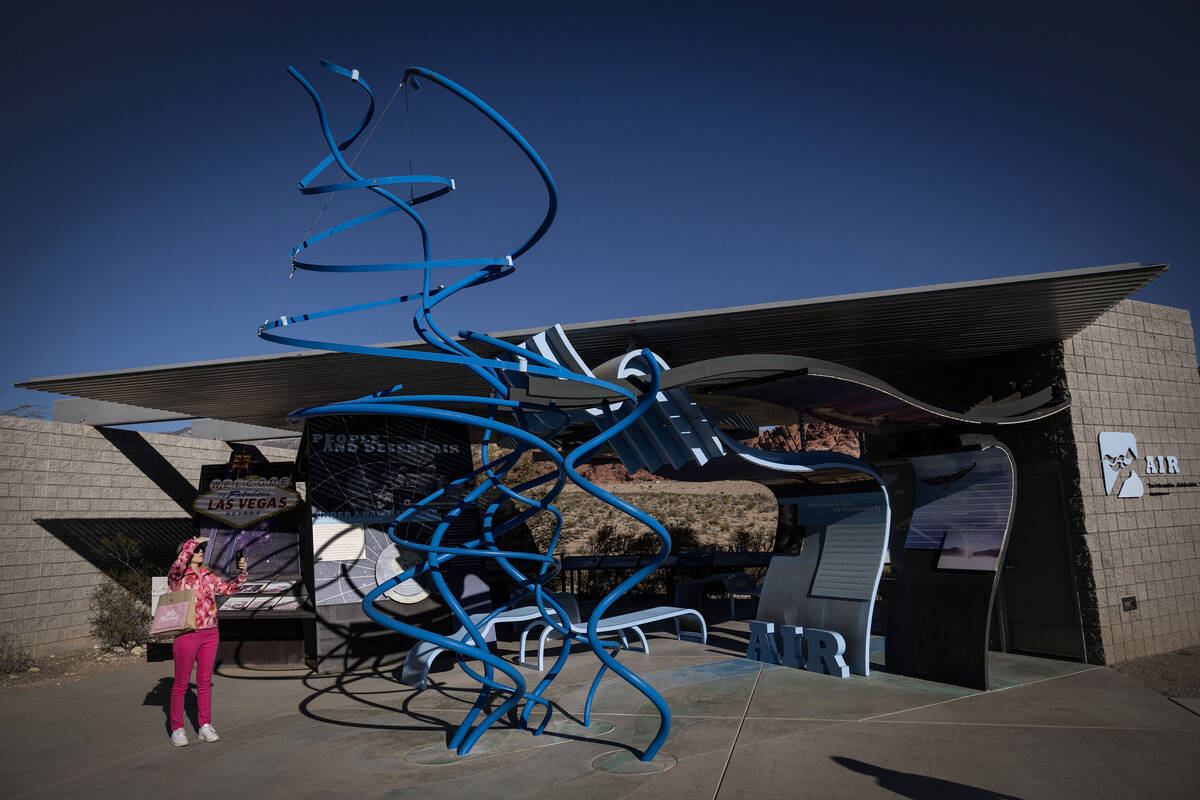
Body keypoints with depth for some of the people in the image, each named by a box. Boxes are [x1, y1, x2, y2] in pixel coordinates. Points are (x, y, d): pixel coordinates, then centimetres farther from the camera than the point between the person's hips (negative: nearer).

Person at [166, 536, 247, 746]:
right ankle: (177, 730, 17)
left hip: (210, 634, 5)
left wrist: (241, 573, -3)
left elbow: (230, 588, 14)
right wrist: (193, 542, -23)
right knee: (181, 683, 5)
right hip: (187, 635, -5)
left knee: (205, 681, 12)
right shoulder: (176, 576, -7)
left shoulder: (208, 576, 10)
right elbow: (178, 565, -30)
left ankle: (205, 727, 20)